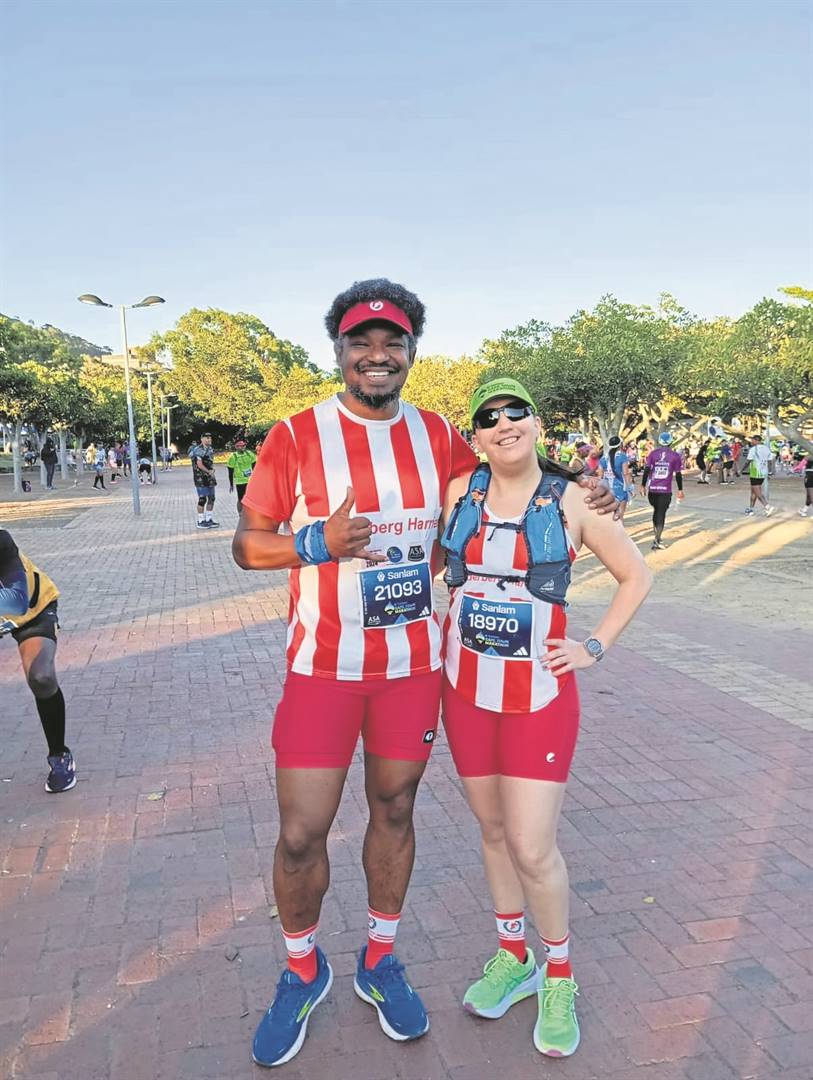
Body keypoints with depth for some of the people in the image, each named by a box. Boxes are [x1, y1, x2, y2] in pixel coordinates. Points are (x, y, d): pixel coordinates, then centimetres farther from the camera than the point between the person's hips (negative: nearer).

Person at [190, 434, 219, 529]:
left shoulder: (210, 449, 13)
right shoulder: (199, 450, -15)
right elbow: (199, 464, -22)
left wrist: (212, 471, 6)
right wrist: (209, 472, -12)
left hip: (209, 478, 9)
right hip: (201, 478, -9)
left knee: (211, 499, 12)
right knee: (202, 499, -4)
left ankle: (209, 519, 21)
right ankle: (201, 522, 3)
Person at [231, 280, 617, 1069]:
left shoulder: (438, 435, 2)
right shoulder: (295, 436, -7)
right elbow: (247, 544, -4)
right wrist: (317, 542, -23)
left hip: (415, 661, 3)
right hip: (324, 664, -2)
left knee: (394, 811, 16)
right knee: (301, 834, 2)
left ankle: (379, 962, 39)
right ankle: (303, 972, 32)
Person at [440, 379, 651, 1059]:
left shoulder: (572, 503, -7)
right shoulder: (459, 493, 0)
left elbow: (637, 576, 4)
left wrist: (596, 647, -3)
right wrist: (440, 625, 6)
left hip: (539, 692, -3)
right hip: (466, 689, 3)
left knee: (533, 848, -2)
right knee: (493, 831, 16)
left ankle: (559, 978, 25)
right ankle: (513, 958, 37)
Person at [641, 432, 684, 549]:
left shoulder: (653, 454, 3)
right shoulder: (675, 456, 0)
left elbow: (646, 470, -2)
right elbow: (678, 474, 2)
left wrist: (643, 485, 4)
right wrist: (680, 490, 10)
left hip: (653, 488, 2)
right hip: (665, 490, -2)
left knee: (656, 511, 21)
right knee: (661, 514, 0)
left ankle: (657, 537, 27)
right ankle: (656, 540, -8)